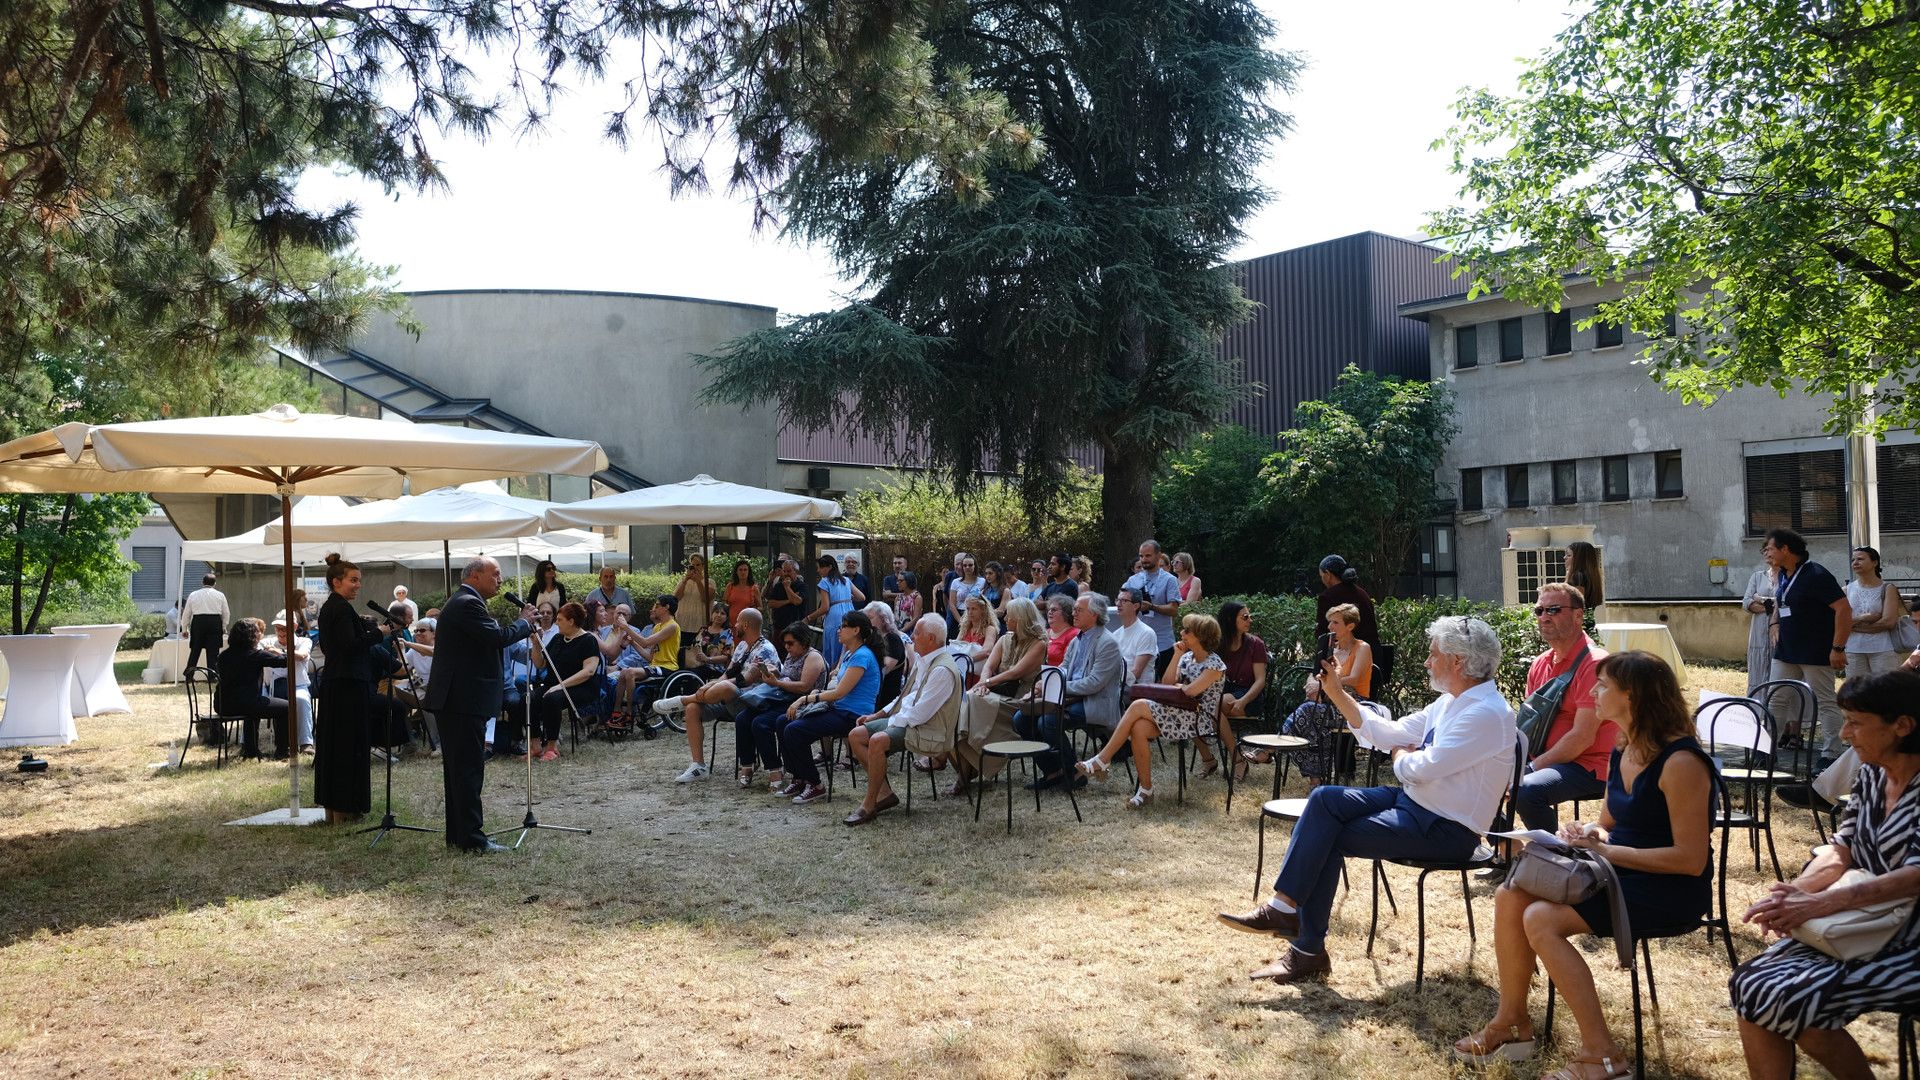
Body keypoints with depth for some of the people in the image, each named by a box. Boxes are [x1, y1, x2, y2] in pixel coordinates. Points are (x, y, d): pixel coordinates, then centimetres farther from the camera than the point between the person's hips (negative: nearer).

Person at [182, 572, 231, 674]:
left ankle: (188, 675, 10)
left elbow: (186, 614, 11)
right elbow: (226, 613, 10)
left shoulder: (193, 595, 7)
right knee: (213, 651, 1)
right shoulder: (220, 595, 5)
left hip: (198, 623, 1)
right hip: (215, 623, -1)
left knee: (195, 650, 9)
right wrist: (224, 627, 23)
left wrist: (185, 629, 20)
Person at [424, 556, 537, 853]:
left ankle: (457, 834, 21)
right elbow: (499, 637, -22)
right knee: (468, 768, -8)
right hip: (464, 699, -11)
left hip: (454, 699, 11)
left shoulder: (461, 602, 20)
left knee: (458, 768, 14)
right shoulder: (468, 604, -15)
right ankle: (471, 839, -5)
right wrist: (525, 622, -7)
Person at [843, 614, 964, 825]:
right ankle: (885, 794, 1)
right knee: (855, 735, -1)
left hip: (927, 729, -10)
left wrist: (892, 723, -14)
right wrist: (879, 714, 12)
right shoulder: (921, 660, 12)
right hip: (906, 719, 10)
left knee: (877, 741, -31)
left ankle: (869, 806, -18)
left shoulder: (942, 669, -20)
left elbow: (921, 713, -23)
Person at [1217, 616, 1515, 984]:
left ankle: (1308, 951, -3)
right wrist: (1337, 694, 9)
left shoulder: (1486, 713, -21)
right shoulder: (1451, 702, 11)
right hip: (1413, 801, 9)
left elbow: (1423, 768, -25)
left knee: (1326, 841, -13)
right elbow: (1387, 733, 13)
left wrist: (1402, 757, -2)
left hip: (1445, 829, -9)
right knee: (1324, 799, -10)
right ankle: (1283, 907, -15)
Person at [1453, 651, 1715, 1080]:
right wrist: (1586, 833, -4)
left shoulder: (1680, 763, -21)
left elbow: (1691, 859, -22)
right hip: (1619, 871, 9)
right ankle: (1512, 1021, 5)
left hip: (1669, 889, -8)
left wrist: (1606, 850, -21)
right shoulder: (1621, 754, 7)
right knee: (1510, 896, -9)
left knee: (1542, 919, -24)